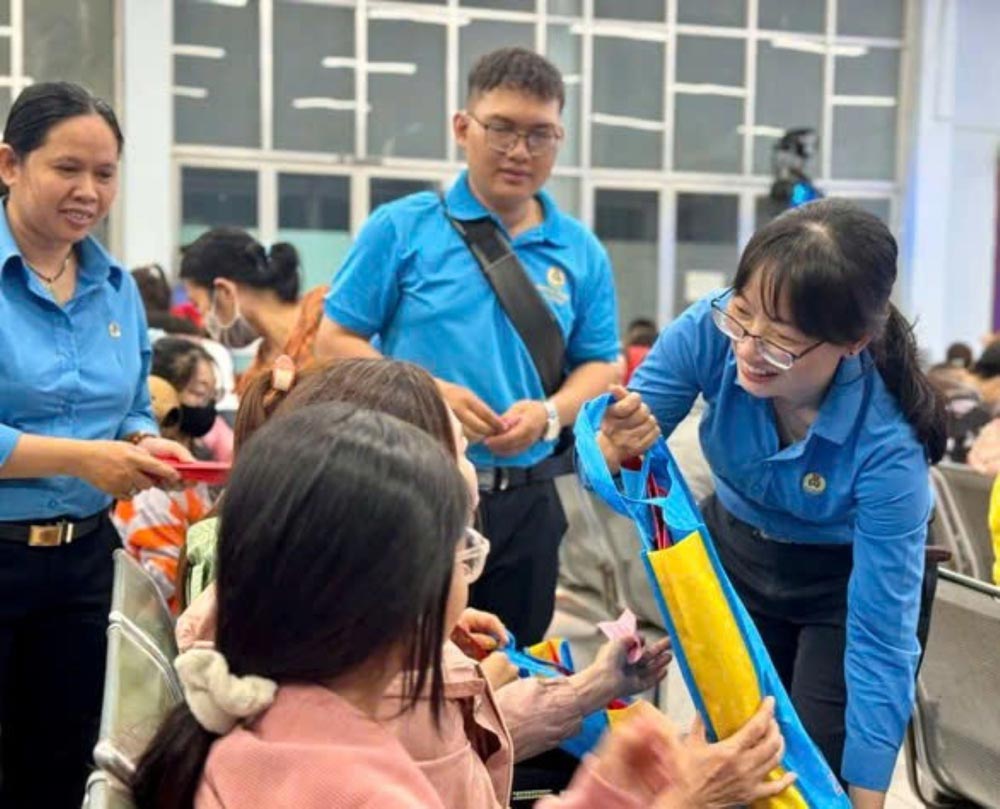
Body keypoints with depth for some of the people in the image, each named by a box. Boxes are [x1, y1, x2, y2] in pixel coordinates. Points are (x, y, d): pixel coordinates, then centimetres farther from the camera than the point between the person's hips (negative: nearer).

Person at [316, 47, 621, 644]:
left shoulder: (582, 253, 5)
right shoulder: (402, 227, -3)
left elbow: (600, 366, 8)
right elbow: (335, 343, -3)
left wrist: (550, 413, -13)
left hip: (526, 502, 3)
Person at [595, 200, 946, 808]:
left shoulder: (887, 449, -35)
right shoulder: (709, 333, -29)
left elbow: (879, 639, -30)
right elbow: (608, 463, -19)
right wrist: (618, 448, -44)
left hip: (845, 584, -3)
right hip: (734, 558, 3)